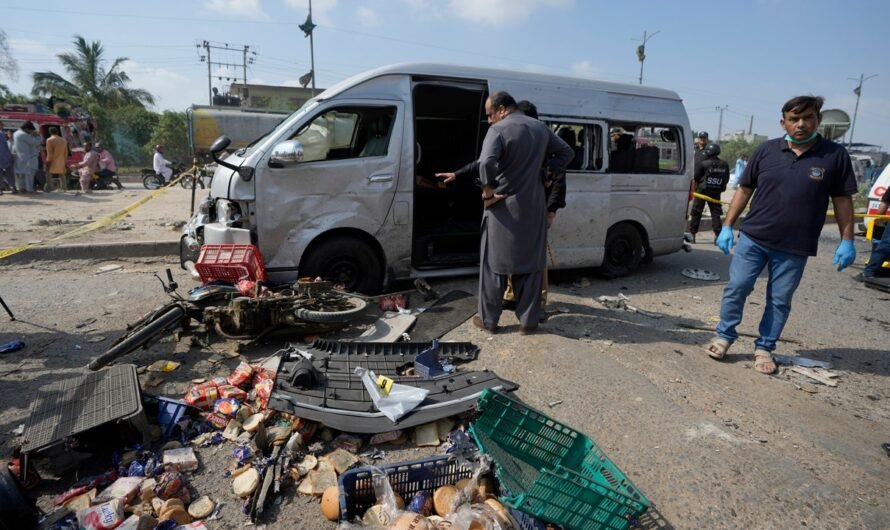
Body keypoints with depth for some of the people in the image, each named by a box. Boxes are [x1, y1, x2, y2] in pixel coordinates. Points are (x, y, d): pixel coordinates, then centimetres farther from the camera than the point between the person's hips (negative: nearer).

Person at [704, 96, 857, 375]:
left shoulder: (835, 155, -1)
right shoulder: (766, 150, 1)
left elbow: (843, 200, 3)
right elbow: (744, 189, 5)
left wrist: (847, 241, 0)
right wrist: (727, 226, 1)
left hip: (795, 247, 0)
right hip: (752, 238, 1)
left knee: (779, 301, 8)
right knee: (736, 288, 2)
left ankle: (764, 348, 22)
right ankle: (724, 336, 19)